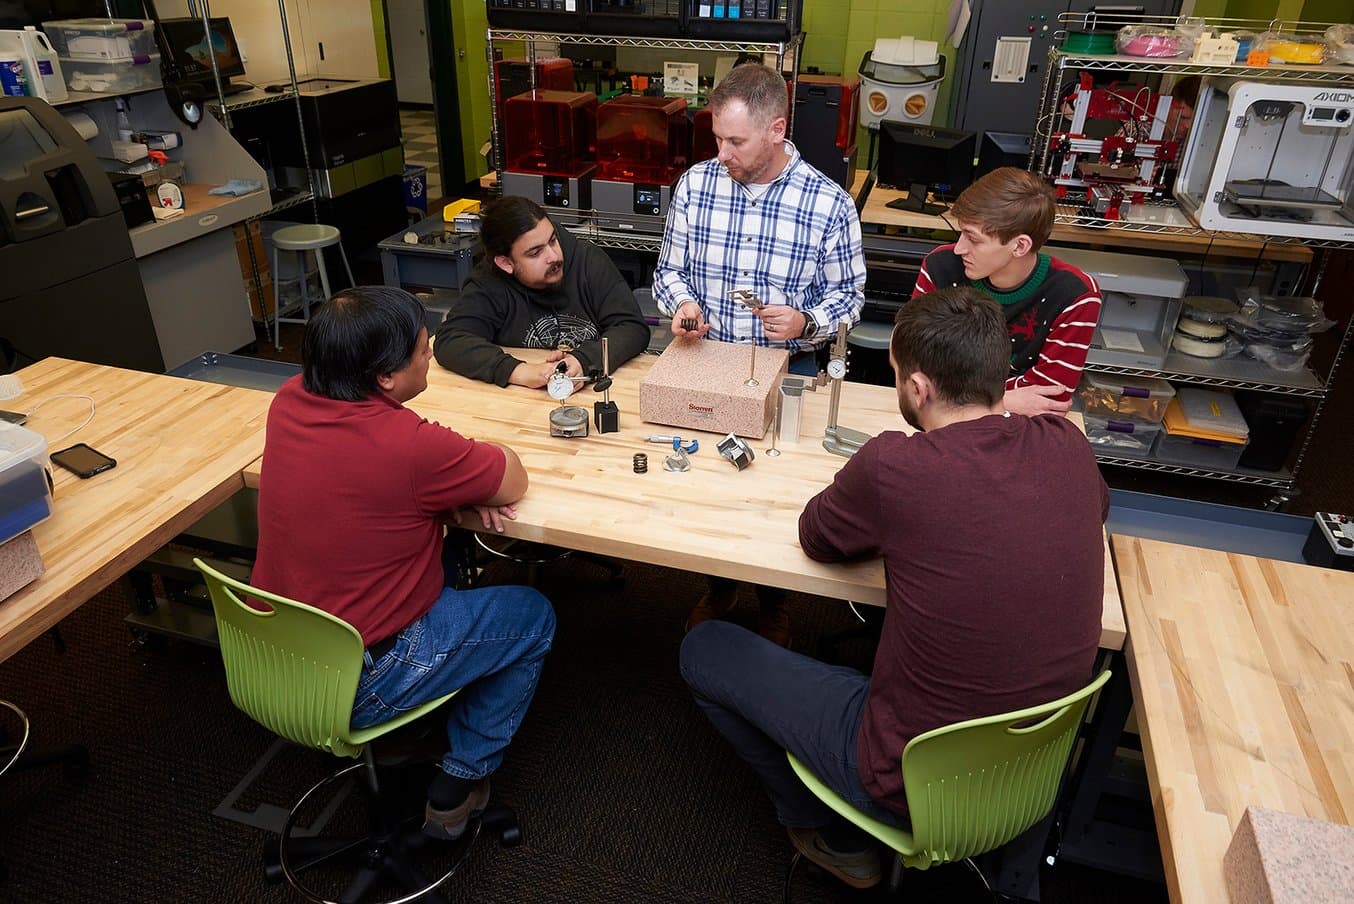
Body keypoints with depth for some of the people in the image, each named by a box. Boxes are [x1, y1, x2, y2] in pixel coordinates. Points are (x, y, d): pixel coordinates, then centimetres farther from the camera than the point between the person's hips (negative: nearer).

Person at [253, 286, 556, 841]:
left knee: (443, 561, 27)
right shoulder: (412, 446, -31)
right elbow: (514, 482, -14)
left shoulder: (290, 400, -8)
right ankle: (458, 787, 20)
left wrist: (456, 480, -5)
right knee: (534, 617, 10)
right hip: (354, 687, -7)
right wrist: (466, 465, 6)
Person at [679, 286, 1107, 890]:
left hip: (916, 780, -6)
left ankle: (833, 838, 26)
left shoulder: (894, 465, -28)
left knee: (702, 649, 9)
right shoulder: (1068, 447, -9)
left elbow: (816, 537, -7)